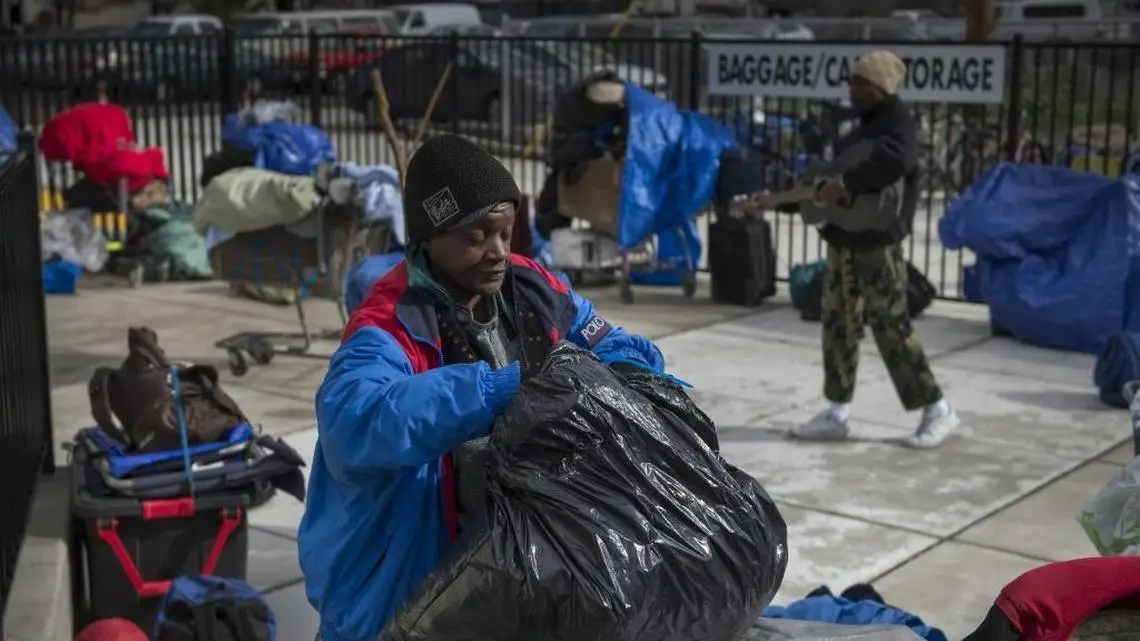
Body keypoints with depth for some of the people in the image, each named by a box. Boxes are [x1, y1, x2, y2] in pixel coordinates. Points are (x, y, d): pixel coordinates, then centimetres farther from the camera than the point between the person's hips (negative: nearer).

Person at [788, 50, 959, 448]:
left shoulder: (897, 122, -12)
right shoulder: (866, 124, 18)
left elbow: (893, 160, -34)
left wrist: (845, 184, -31)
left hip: (876, 241, -10)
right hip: (844, 239, 10)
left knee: (890, 327, -6)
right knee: (838, 324, 10)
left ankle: (937, 410, 5)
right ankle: (838, 414, 17)